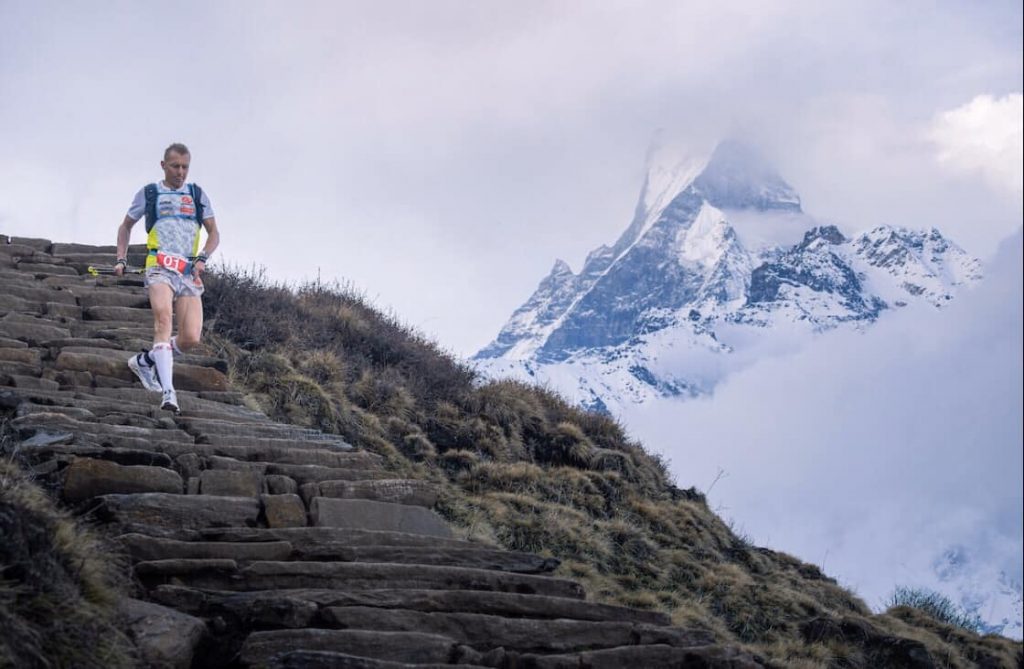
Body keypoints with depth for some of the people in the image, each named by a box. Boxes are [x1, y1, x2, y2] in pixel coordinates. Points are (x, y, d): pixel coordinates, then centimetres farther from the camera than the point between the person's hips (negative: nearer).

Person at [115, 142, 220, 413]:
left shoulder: (198, 195, 16)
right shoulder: (148, 194, 12)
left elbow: (214, 233, 15)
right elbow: (126, 226, 24)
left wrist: (202, 258, -3)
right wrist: (121, 260, 12)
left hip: (190, 273, 3)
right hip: (160, 268, -3)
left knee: (191, 338, -11)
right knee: (164, 319, -30)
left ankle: (145, 360, 18)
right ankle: (168, 392, -39)